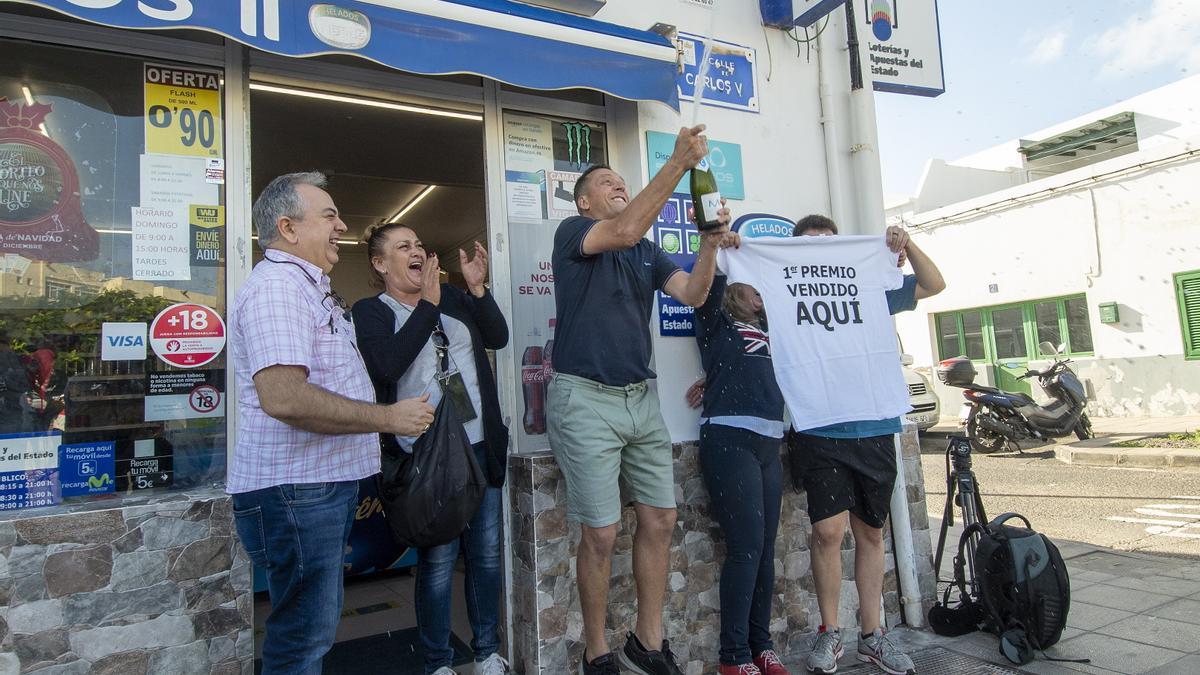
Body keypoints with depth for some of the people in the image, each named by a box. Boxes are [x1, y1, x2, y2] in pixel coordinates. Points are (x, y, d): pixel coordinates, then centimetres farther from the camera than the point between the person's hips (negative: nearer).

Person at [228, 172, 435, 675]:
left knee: (314, 628, 21)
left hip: (326, 483, 11)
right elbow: (282, 396, -30)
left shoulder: (308, 287, 19)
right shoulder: (277, 285, -17)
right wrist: (387, 417, -22)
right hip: (295, 491, -11)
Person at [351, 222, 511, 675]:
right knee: (438, 560, 1)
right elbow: (388, 364, -18)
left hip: (481, 446, 5)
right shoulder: (370, 312, 0)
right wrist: (427, 303, -15)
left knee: (486, 552, 11)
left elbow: (498, 337, 5)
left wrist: (477, 288, -7)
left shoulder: (454, 298, 12)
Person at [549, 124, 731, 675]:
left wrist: (710, 242, -12)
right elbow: (625, 231, -22)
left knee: (660, 520, 7)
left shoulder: (648, 252, 17)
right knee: (600, 533, -2)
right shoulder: (572, 233, -2)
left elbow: (692, 294, 3)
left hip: (641, 399, 7)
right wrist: (679, 162, -20)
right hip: (585, 398, -6)